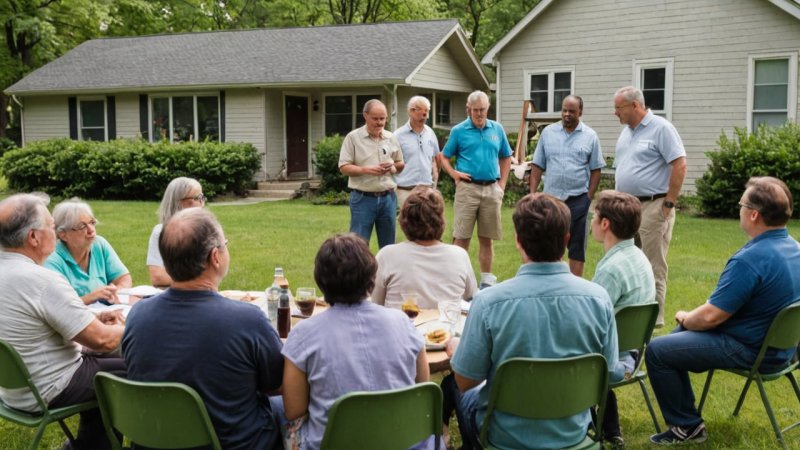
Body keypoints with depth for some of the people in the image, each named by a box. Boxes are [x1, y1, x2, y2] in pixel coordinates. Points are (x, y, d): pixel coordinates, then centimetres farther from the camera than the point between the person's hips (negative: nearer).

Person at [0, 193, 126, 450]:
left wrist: (94, 319, 7)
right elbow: (103, 341, -25)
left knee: (100, 359, 25)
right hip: (44, 393, -9)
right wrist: (124, 327, -4)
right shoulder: (43, 281, -28)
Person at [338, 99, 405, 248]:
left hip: (388, 197, 4)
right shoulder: (353, 137, -3)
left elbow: (401, 164, 18)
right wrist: (366, 170, -20)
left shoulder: (391, 138, 9)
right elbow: (344, 167, -6)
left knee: (388, 246, 12)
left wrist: (393, 167, -5)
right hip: (363, 198, -4)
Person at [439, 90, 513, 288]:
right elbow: (444, 157, 6)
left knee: (486, 238, 9)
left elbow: (506, 158, 17)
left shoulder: (497, 129, 10)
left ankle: (487, 280, 18)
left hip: (491, 189, 3)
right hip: (467, 188, -3)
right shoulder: (459, 131, 2)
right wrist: (454, 173, -11)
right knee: (462, 237, -2)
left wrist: (502, 183, 8)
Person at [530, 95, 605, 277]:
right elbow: (537, 166, 6)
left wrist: (589, 197, -5)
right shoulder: (548, 132, 5)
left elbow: (595, 170, 2)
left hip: (578, 199, -2)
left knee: (577, 245, 5)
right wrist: (532, 193, -1)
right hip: (551, 198, 2)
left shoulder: (590, 136, 0)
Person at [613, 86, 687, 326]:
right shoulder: (626, 132, 15)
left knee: (653, 266, -2)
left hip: (652, 206, -8)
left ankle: (653, 318, 6)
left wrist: (669, 203, -15)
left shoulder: (661, 129, -10)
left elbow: (680, 165, -15)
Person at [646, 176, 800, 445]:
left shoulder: (749, 260, -30)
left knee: (657, 351, -5)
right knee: (680, 334, 23)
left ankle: (687, 427, 7)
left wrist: (686, 319, -2)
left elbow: (710, 317, -25)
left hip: (750, 351, -10)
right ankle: (685, 413, 32)